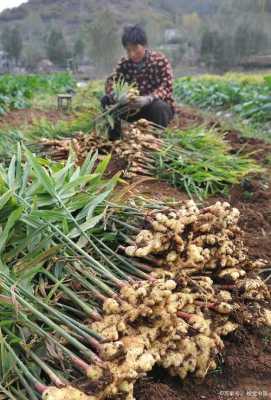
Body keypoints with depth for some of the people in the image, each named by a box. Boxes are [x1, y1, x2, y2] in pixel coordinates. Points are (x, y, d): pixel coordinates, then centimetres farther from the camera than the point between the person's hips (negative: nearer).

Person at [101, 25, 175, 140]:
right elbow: (110, 81, -10)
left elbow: (167, 87, -23)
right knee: (107, 100, -13)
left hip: (159, 106, -3)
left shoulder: (160, 60, -14)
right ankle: (114, 137, 0)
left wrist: (147, 99, -41)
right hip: (135, 107, 4)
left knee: (159, 106, -38)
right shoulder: (125, 62, -2)